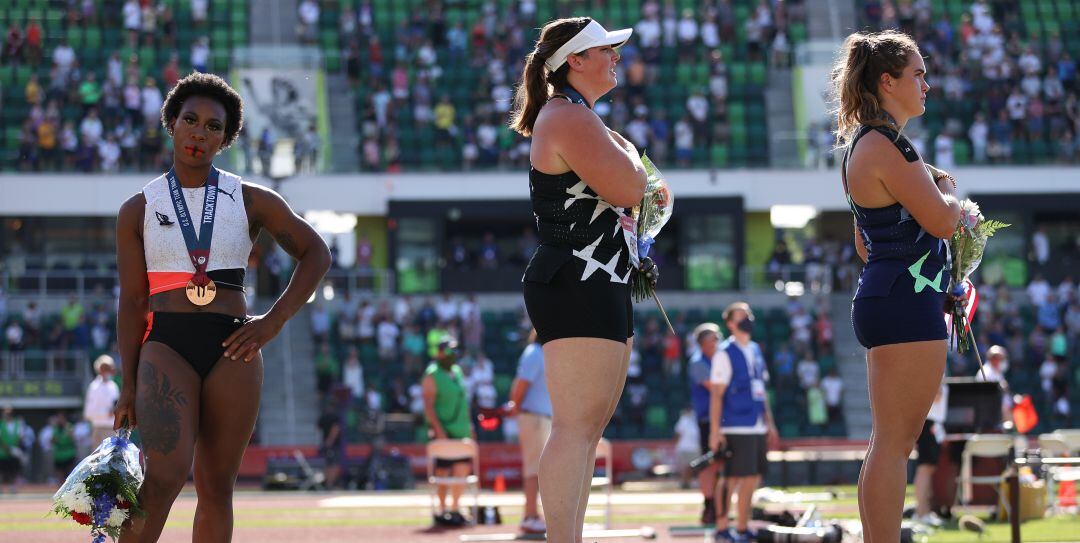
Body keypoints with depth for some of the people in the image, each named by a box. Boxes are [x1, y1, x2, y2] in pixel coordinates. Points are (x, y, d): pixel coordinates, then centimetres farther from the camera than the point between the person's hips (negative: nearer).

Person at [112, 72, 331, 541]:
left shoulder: (250, 201, 10)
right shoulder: (138, 211, 9)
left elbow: (315, 254, 13)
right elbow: (132, 302, 7)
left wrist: (274, 321, 1)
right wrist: (129, 385, 1)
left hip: (231, 349, 2)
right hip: (166, 345, -2)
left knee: (216, 486, 2)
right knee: (166, 474, -22)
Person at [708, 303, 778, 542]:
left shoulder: (755, 350, 16)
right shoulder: (725, 353, -6)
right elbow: (716, 394, -10)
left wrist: (769, 423, 17)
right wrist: (715, 431, -16)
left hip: (757, 427, 7)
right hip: (735, 428, -7)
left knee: (753, 477, 8)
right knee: (731, 477, -5)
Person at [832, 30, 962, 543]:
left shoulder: (864, 144, 19)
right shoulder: (888, 146, -14)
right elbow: (941, 219, -20)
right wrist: (948, 188, 1)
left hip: (884, 300, 11)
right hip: (906, 302, -11)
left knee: (890, 443, 13)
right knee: (894, 443, -10)